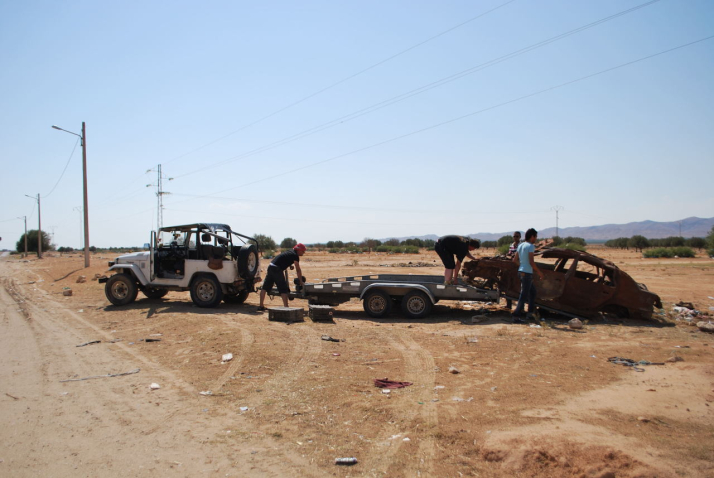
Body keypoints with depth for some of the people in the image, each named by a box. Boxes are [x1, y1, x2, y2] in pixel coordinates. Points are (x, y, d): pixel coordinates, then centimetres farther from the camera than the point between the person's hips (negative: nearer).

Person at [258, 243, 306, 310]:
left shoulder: (289, 252, 20)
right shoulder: (295, 255, -4)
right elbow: (298, 270, -4)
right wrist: (301, 282, 1)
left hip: (271, 266, 9)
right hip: (277, 269, -9)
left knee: (265, 287, 11)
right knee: (284, 289, -5)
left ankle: (261, 306, 18)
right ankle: (286, 307, -8)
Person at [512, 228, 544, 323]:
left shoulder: (520, 245, 12)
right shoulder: (530, 246, -13)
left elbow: (515, 260, 15)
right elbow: (531, 262, -18)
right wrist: (539, 272, -8)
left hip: (521, 271, 9)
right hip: (527, 273, -9)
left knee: (532, 292, 20)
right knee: (524, 295, -5)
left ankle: (531, 313, 23)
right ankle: (516, 316, -5)